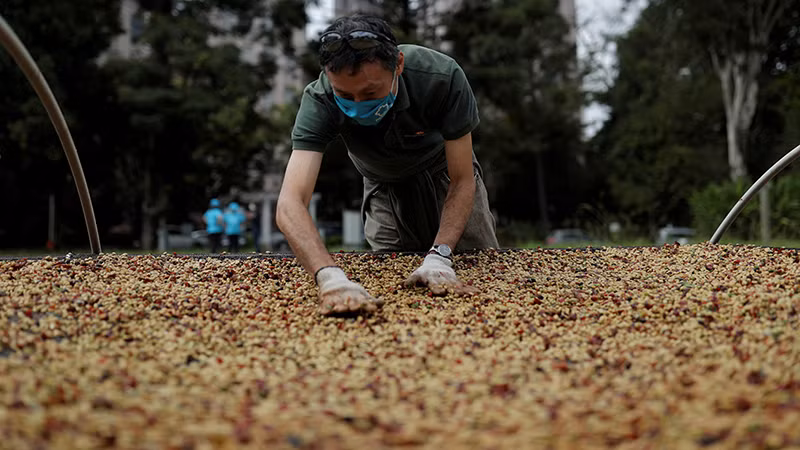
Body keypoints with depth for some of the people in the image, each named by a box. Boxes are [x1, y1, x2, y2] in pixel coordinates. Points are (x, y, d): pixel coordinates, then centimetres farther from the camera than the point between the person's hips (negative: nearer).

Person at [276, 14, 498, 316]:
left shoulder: (443, 78, -39)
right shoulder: (319, 100, -38)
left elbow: (462, 181, -29)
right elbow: (289, 205, -49)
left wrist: (439, 257, -44)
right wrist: (330, 277, -67)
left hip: (442, 173, 0)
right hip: (385, 187, 1)